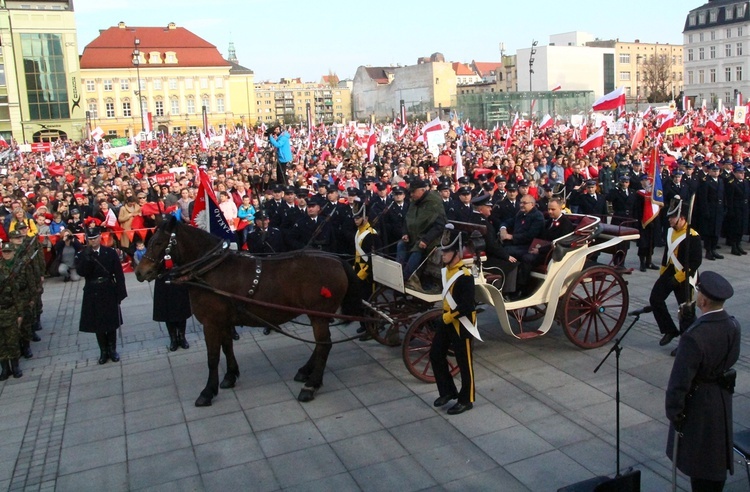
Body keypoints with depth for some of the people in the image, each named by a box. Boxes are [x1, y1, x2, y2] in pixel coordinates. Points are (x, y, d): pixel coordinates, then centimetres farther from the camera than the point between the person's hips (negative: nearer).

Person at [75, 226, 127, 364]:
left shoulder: (110, 252, -5)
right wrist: (87, 258, -30)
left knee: (111, 322, 10)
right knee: (97, 323, 8)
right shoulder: (82, 255, -3)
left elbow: (119, 274, -4)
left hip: (109, 293, 0)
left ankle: (112, 349, 24)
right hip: (92, 294, 1)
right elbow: (81, 272, -18)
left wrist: (120, 293, -7)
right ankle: (103, 351, 21)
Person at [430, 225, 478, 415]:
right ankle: (448, 391, 29)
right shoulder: (445, 269, 6)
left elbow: (467, 305, -25)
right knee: (436, 356, 12)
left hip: (461, 323, -9)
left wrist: (450, 316, -16)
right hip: (446, 320, 9)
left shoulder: (465, 275, -22)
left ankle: (466, 400, 18)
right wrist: (445, 315, 12)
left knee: (464, 362, 4)